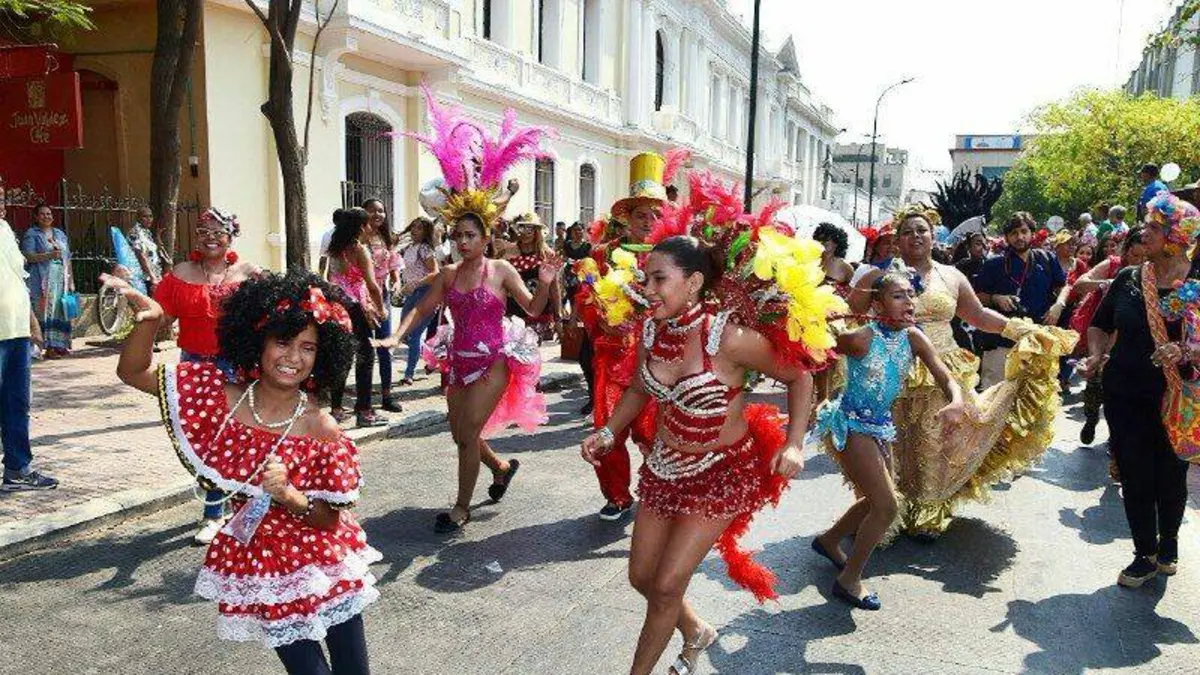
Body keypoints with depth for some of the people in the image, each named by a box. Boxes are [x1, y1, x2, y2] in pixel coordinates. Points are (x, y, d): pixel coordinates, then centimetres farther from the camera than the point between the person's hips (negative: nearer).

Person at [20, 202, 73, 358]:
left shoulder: (60, 234, 20)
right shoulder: (31, 234, 4)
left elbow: (67, 258, 19)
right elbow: (28, 256, -9)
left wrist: (71, 280, 14)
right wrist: (49, 255, -23)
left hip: (61, 280, 5)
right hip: (42, 281, -5)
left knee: (60, 311, 2)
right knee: (46, 311, -10)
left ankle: (60, 345, 5)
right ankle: (50, 347, -12)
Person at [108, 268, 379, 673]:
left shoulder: (322, 431, -17)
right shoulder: (219, 394, -10)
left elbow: (331, 519, -12)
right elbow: (133, 373, -7)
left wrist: (288, 495, -31)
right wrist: (149, 319, -24)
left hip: (324, 561, -1)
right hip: (263, 566, 1)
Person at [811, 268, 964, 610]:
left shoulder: (913, 337, -6)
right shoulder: (860, 339, -24)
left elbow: (946, 379, -10)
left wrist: (956, 403, -30)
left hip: (880, 425, 8)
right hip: (850, 425, -8)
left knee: (875, 500, 22)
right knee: (887, 507, -8)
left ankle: (829, 540, 47)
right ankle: (850, 580, 9)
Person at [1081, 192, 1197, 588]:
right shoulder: (1128, 280, 2)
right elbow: (1100, 324, 13)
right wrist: (1096, 356, -5)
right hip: (1125, 395, 2)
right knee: (1135, 477, 6)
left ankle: (1168, 543, 37)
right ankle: (1145, 555, 21)